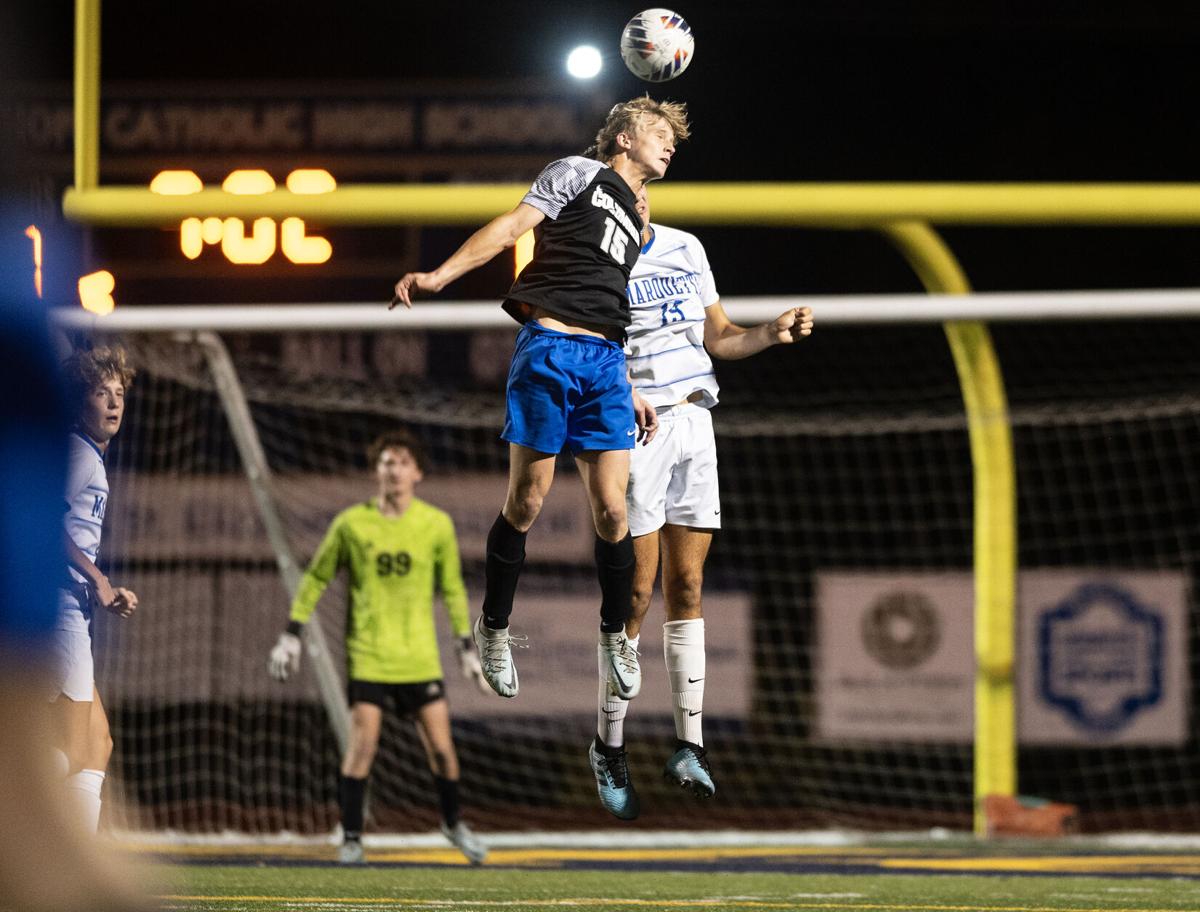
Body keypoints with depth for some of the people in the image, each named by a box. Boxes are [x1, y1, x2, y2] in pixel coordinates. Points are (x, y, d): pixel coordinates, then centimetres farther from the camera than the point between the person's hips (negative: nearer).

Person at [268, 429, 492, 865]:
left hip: (420, 657, 2)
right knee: (362, 744, -11)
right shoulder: (351, 524, -2)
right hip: (367, 655, -1)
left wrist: (466, 649, 11)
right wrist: (291, 635, 3)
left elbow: (452, 589, 12)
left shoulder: (437, 525, 1)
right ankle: (351, 838, 1)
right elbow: (316, 579, 7)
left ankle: (452, 822, 25)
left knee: (440, 745, 1)